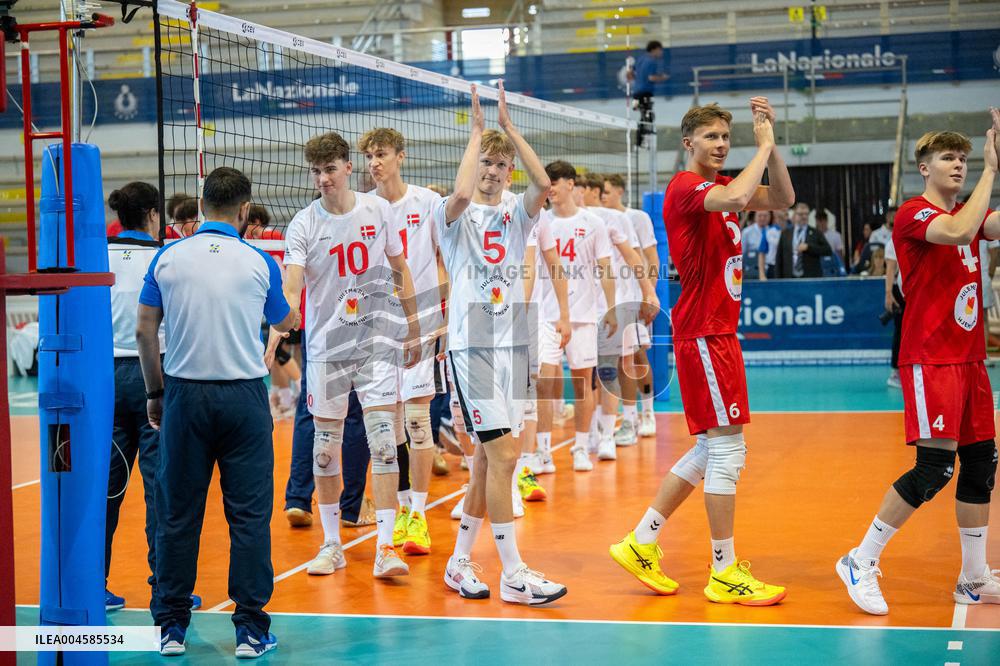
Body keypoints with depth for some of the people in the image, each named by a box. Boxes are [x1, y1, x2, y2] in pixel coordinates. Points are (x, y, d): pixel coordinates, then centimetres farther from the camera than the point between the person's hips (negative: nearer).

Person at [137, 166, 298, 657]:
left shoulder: (168, 258, 1)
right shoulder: (259, 263, -2)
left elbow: (144, 331, 3)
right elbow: (286, 323, 14)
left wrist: (154, 393, 14)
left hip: (184, 395, 2)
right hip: (243, 396, -2)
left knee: (178, 514, 9)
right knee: (249, 515, 3)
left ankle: (171, 626, 14)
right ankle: (250, 629, 4)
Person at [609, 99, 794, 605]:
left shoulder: (719, 185, 16)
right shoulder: (685, 186, -12)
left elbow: (782, 199, 13)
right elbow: (736, 198, -32)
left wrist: (770, 142, 2)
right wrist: (763, 145, -18)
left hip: (717, 331, 10)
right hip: (703, 333, -10)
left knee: (710, 450, 13)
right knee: (726, 449, -7)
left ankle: (641, 543, 18)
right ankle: (725, 574, 1)